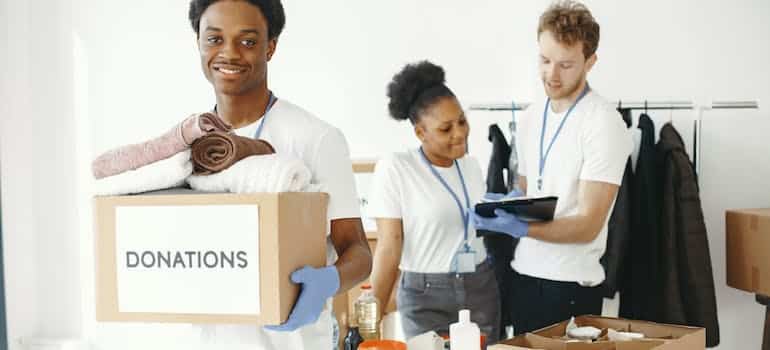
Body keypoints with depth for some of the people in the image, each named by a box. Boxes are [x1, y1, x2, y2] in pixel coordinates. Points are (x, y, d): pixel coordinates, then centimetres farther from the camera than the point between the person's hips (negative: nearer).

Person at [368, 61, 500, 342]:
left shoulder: (470, 165, 6)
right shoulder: (394, 168, -13)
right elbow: (389, 246, -13)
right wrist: (374, 313, -15)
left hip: (482, 289, 5)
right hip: (426, 296, -5)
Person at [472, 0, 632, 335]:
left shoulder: (604, 123, -14)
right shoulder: (530, 118, 8)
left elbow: (588, 225, -19)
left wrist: (521, 228, -31)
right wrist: (498, 216, 1)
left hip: (571, 283, -6)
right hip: (523, 274, 6)